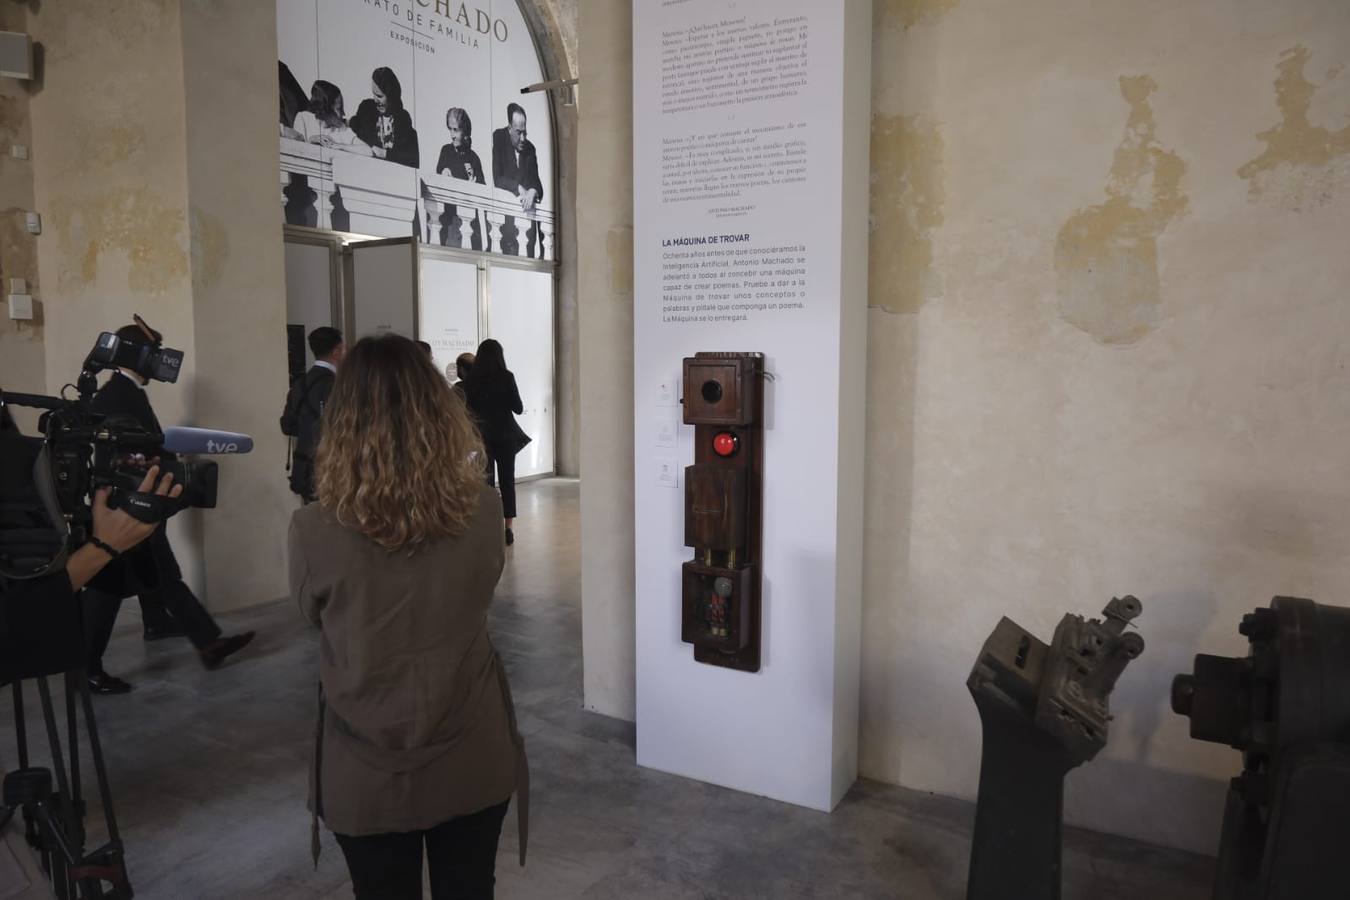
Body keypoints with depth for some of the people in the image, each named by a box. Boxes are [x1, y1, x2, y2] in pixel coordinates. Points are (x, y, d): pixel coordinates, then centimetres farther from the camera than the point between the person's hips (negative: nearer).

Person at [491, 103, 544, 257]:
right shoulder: (498, 138, 0)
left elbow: (536, 181, 7)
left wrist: (532, 192, -16)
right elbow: (496, 177, -8)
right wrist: (519, 188, -20)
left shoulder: (530, 148, 12)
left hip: (526, 208, 4)